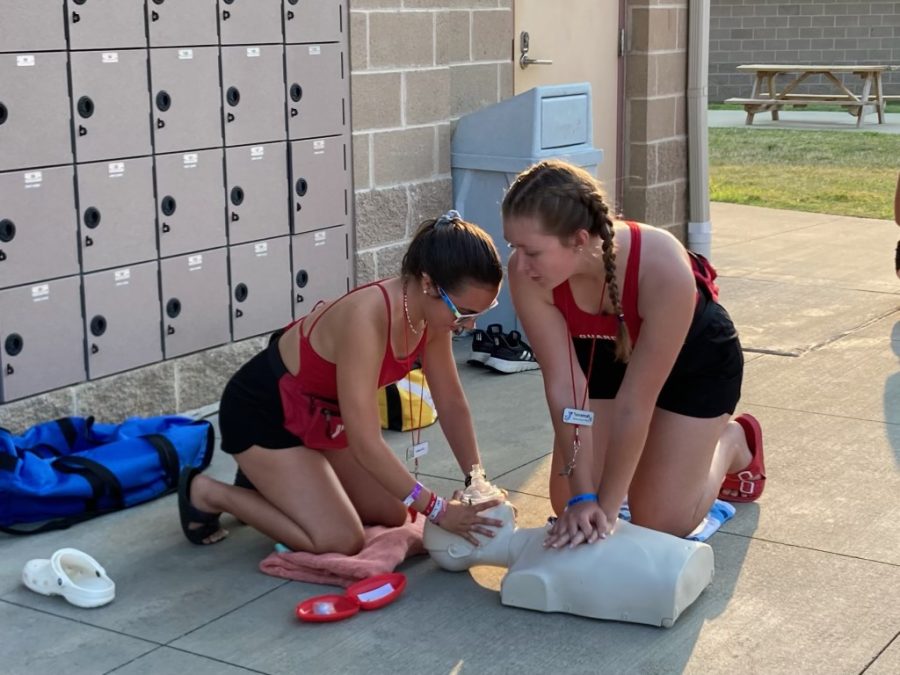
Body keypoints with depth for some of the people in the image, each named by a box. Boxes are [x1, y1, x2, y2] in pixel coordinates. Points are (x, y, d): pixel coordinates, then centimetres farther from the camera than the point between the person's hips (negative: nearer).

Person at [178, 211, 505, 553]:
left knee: (392, 516, 10)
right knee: (341, 542, -14)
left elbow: (452, 404, 1)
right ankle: (206, 493, 1)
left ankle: (269, 479, 22)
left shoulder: (431, 312, -12)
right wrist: (438, 509, -31)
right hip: (263, 412, -9)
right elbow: (366, 444, -36)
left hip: (320, 413, 9)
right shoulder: (367, 319, -38)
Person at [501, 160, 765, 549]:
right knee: (567, 505, -1)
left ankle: (735, 441, 25)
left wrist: (606, 507, -31)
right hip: (606, 354, 3)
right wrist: (581, 497, -30)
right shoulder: (527, 274, -33)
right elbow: (563, 385, -29)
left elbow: (637, 399, -36)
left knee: (660, 521, -2)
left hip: (695, 360, -3)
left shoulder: (663, 268, -43)